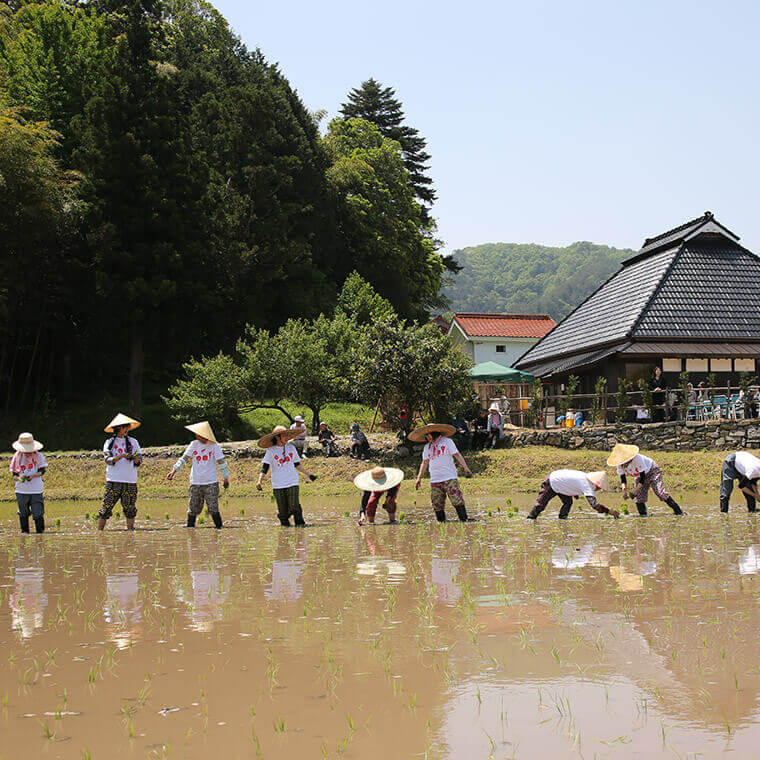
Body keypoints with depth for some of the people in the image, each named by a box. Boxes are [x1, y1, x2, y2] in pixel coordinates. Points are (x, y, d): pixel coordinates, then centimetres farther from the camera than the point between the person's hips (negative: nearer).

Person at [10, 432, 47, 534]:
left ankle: (40, 532, 8)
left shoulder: (39, 456, 2)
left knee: (38, 514, -5)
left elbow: (42, 470, -1)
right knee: (23, 513, 8)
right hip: (21, 491, 1)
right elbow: (14, 474, 5)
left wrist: (33, 476, -19)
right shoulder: (17, 458, 5)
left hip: (36, 490, -1)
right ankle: (24, 531, 22)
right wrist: (19, 478, -17)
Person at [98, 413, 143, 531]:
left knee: (130, 509, 4)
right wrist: (121, 456, -23)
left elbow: (139, 461, 6)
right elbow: (108, 460, -8)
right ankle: (99, 532, 0)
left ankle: (130, 530, 11)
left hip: (131, 481, 2)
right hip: (113, 481, -2)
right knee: (106, 508, -4)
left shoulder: (133, 442, 11)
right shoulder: (110, 442, 5)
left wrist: (136, 459, -17)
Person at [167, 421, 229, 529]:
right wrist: (174, 470, -7)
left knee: (213, 509, -7)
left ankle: (219, 528, 1)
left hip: (211, 483, -3)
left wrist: (226, 478, 2)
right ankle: (189, 528, 16)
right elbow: (184, 458, 3)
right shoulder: (193, 444, 4)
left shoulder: (214, 446, -4)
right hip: (195, 483, 3)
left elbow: (221, 462, 1)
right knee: (192, 509, 6)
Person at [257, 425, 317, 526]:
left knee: (294, 505, -12)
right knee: (282, 510, 0)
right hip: (278, 485, -1)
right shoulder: (271, 451, 0)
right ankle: (285, 524, 16)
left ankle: (300, 523, -3)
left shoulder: (291, 447, 10)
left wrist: (308, 474, 24)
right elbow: (264, 467, -4)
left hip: (292, 483, 1)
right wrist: (259, 481, -17)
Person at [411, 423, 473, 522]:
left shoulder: (447, 441, 2)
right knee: (437, 505, 1)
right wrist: (419, 478, 12)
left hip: (449, 478, -5)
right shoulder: (427, 447, 16)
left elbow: (457, 455, -3)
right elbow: (425, 462, 19)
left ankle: (464, 520, -8)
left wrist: (465, 468, -13)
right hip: (434, 480, 5)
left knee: (457, 501, -11)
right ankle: (441, 522, 9)